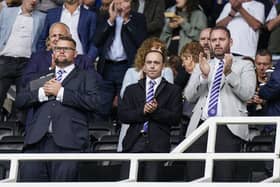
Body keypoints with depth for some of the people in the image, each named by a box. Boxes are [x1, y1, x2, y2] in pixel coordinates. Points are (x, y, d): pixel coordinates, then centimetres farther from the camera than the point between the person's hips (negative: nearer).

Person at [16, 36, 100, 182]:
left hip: (68, 141, -3)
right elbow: (19, 101, 19)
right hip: (37, 139, 3)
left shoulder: (85, 77, 20)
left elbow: (94, 103, 2)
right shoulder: (41, 76, 30)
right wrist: (42, 92, 2)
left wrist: (61, 92, 0)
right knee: (29, 177, -14)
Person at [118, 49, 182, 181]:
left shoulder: (173, 90, 12)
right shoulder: (132, 89, 18)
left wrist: (156, 110, -13)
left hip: (158, 144, -2)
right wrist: (142, 111, -9)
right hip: (134, 142, 2)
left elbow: (175, 118, 2)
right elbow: (122, 115, 7)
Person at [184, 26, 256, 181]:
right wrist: (203, 75, -4)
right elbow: (189, 96, 11)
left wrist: (229, 73, -14)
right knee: (194, 178, -7)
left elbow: (247, 94, -2)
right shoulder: (201, 66, 24)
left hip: (229, 128, -3)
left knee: (224, 177, -11)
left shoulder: (244, 66, 14)